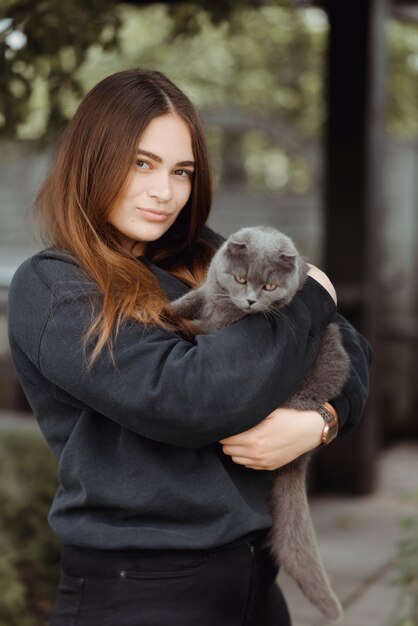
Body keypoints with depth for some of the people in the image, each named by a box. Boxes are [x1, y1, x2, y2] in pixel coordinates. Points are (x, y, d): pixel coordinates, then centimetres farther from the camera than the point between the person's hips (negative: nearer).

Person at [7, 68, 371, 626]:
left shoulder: (210, 261, 7)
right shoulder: (48, 287, -9)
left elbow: (349, 347, 8)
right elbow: (183, 398, -20)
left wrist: (318, 422, -14)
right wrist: (307, 301, -8)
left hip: (256, 579, 6)